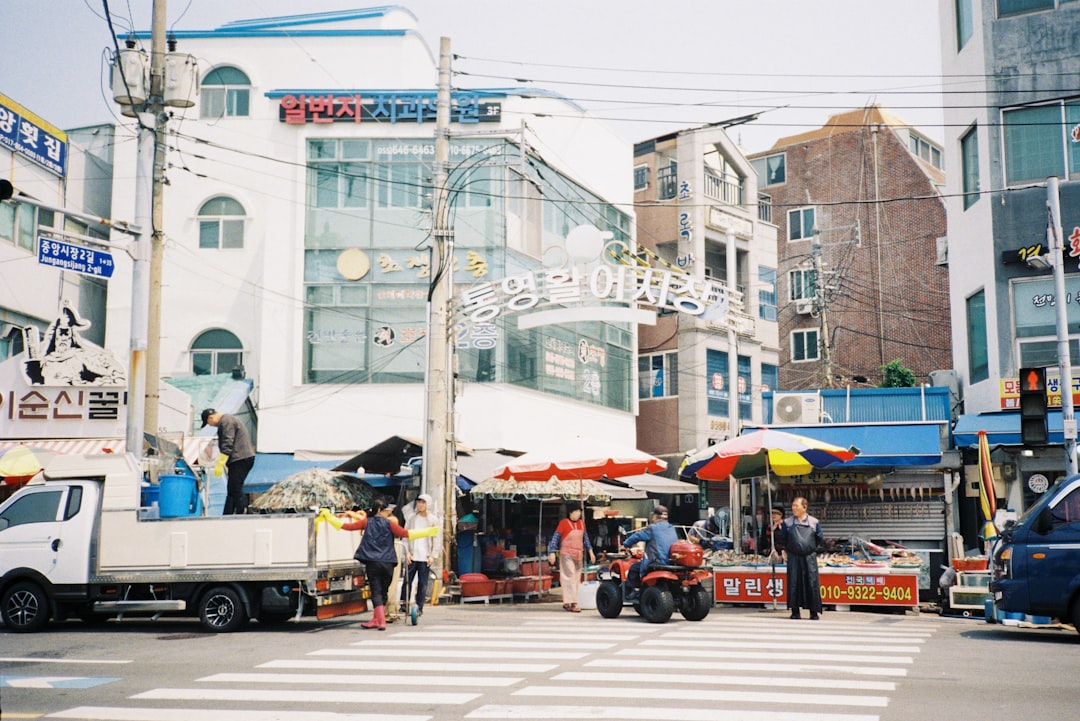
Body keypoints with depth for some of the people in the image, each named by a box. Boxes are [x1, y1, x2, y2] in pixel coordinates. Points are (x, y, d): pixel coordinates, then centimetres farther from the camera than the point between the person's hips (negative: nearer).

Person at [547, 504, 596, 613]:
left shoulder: (581, 523, 12)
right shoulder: (564, 523, -7)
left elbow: (585, 538, 22)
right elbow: (555, 537, -7)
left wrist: (590, 551, 19)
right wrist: (552, 552, -14)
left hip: (578, 555, 7)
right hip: (567, 554, -7)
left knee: (576, 579, 7)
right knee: (570, 578, -12)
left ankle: (567, 603, 14)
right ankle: (572, 603, -14)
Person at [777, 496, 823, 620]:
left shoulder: (814, 522, 5)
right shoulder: (787, 522, 6)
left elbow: (820, 538, 8)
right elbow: (781, 539, 10)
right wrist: (778, 530, -2)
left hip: (809, 557, -1)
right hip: (794, 557, 1)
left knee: (812, 583, -3)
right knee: (793, 583, 1)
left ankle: (814, 612, 6)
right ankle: (795, 611, 10)